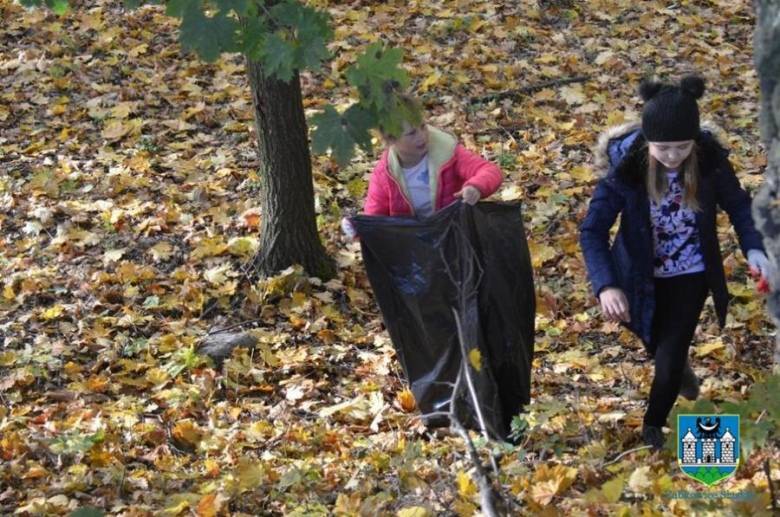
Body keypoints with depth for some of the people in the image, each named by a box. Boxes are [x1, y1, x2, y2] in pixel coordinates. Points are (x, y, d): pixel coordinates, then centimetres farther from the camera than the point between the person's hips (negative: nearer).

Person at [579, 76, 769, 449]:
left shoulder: (710, 159, -24)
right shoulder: (626, 167, -29)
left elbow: (737, 204, -7)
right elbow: (592, 230, -26)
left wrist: (754, 248, -25)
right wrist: (606, 285, -40)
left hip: (691, 273, 0)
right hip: (643, 275, 0)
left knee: (671, 352, 0)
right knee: (657, 346, 22)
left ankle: (653, 428, 29)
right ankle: (680, 368, 60)